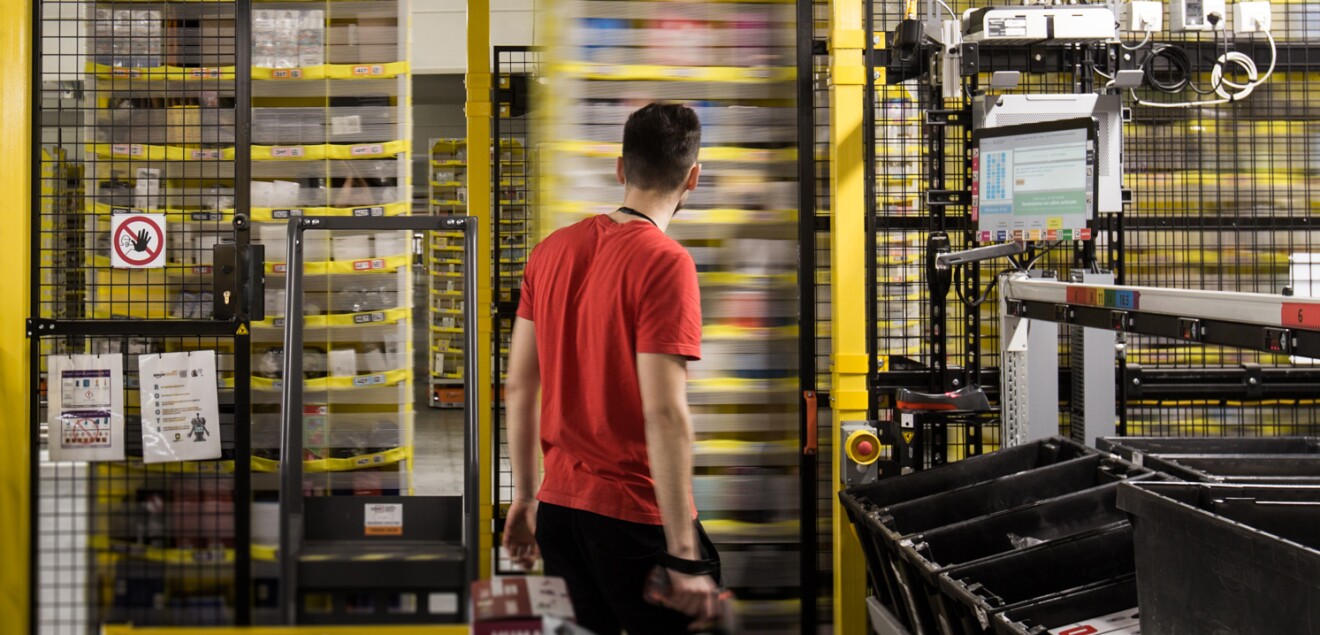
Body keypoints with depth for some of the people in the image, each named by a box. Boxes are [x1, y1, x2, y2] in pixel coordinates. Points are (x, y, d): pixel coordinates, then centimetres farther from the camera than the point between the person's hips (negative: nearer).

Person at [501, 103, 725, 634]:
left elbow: (519, 387, 9)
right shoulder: (665, 263, -15)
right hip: (637, 515, -6)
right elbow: (664, 416, -20)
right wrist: (685, 555, -18)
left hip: (558, 507, 6)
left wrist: (525, 497, 19)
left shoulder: (551, 251, 5)